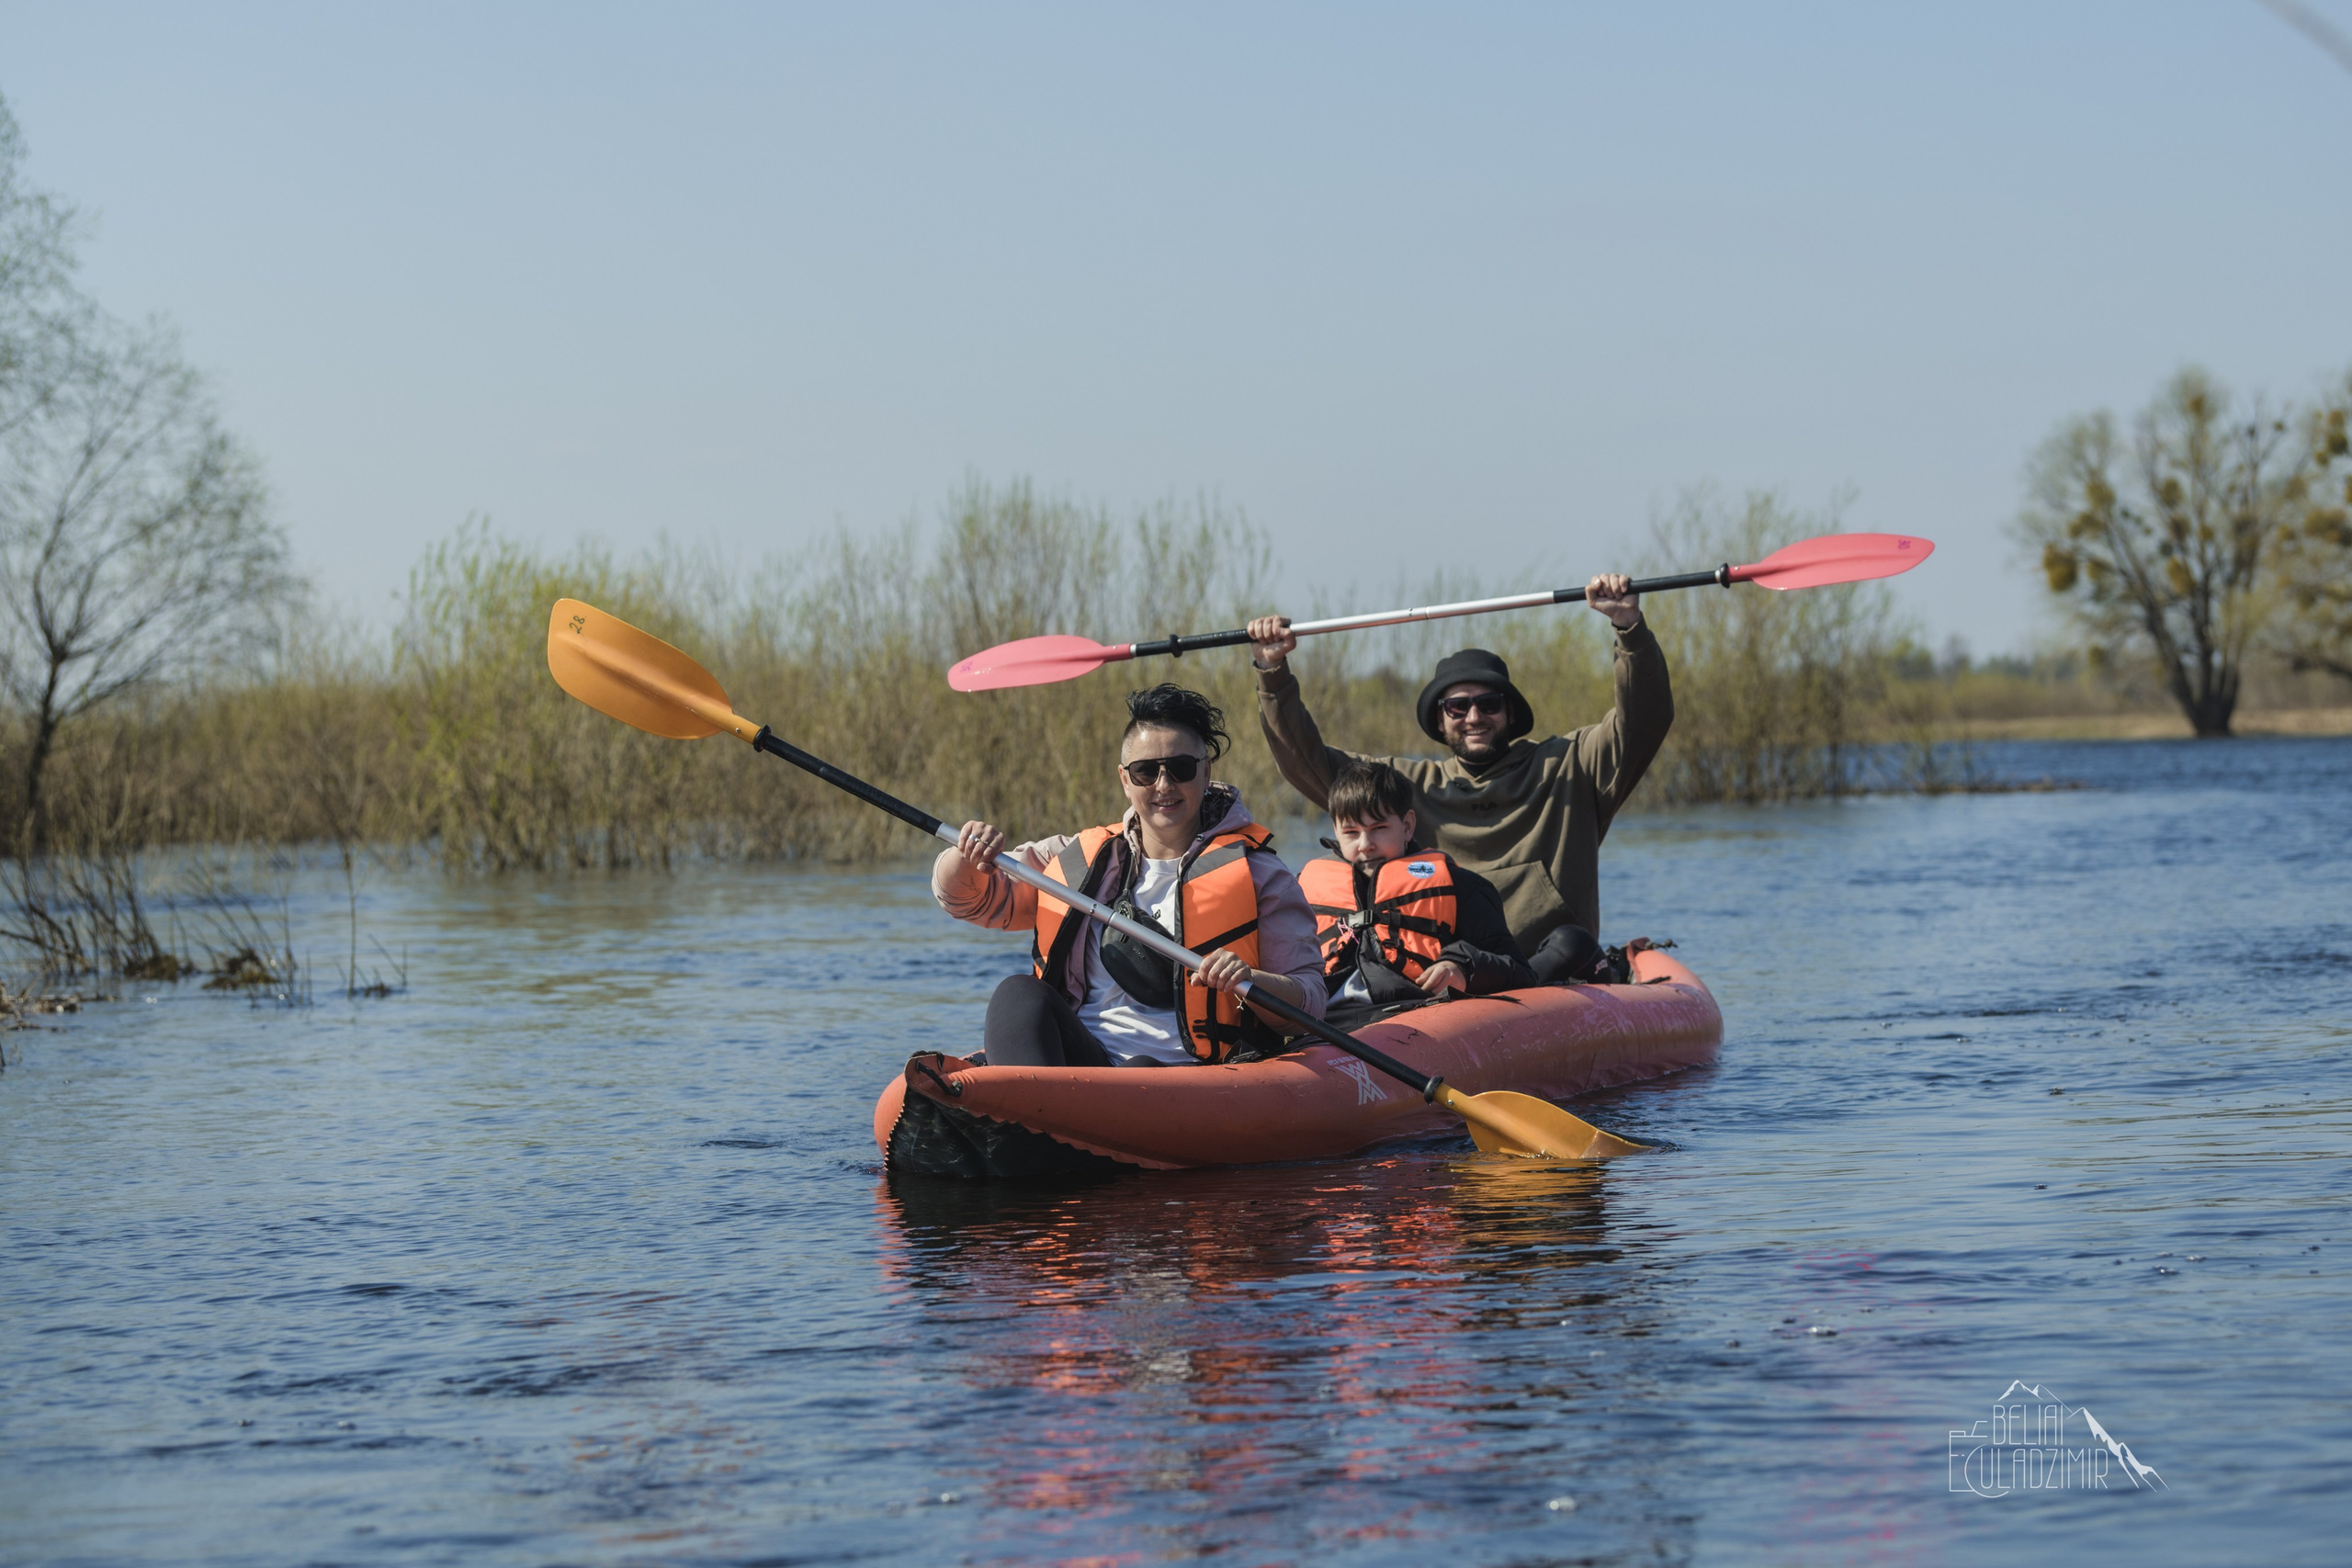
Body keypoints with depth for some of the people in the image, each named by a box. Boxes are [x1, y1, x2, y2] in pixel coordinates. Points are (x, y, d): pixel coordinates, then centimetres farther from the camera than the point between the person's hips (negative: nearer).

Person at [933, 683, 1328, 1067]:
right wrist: (967, 856, -4)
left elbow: (1311, 1001, 3)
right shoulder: (1083, 859, 18)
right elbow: (961, 895, 20)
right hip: (1079, 1059, 4)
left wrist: (1251, 981, -20)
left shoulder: (1257, 874, 8)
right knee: (1019, 994, -26)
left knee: (1143, 1075, -38)